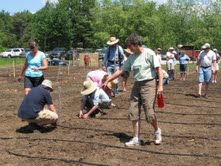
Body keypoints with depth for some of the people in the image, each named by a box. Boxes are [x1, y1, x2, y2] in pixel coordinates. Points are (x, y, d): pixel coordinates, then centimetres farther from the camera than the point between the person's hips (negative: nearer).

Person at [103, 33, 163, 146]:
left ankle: (157, 131, 20)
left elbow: (158, 69, -10)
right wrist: (107, 81, 14)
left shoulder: (149, 53, -9)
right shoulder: (131, 57, 9)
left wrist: (160, 85, -17)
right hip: (137, 85, 7)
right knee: (134, 113, 3)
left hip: (149, 84, -6)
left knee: (149, 113, -10)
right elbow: (120, 71, 14)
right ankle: (136, 139, 12)